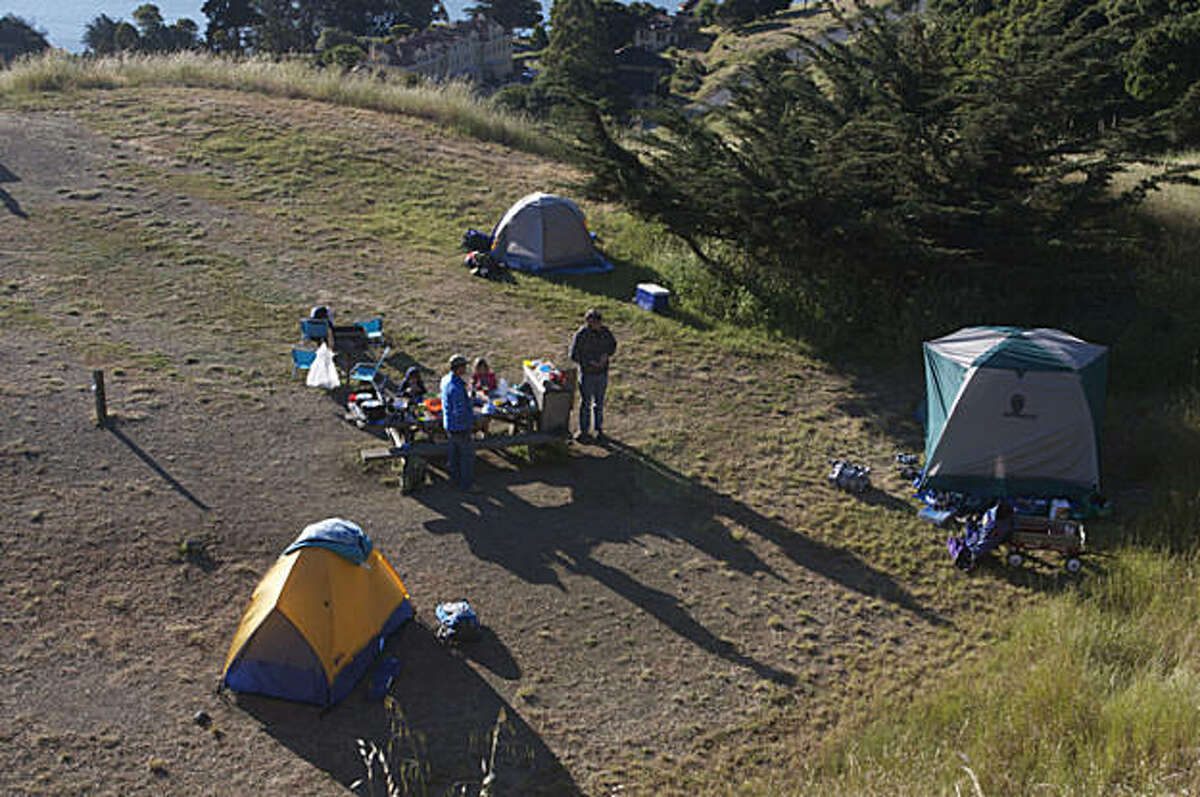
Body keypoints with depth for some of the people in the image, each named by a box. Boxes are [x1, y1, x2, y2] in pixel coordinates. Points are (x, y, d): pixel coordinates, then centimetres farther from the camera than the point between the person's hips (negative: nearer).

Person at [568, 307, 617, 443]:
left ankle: (599, 429, 30)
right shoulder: (580, 335, -18)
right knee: (586, 403, 6)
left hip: (602, 373, 4)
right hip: (587, 374, -4)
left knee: (599, 402, 15)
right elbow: (573, 355, -15)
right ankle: (584, 431, 21)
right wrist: (590, 362, -21)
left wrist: (607, 354, -10)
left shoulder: (604, 331, -5)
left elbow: (613, 345, 10)